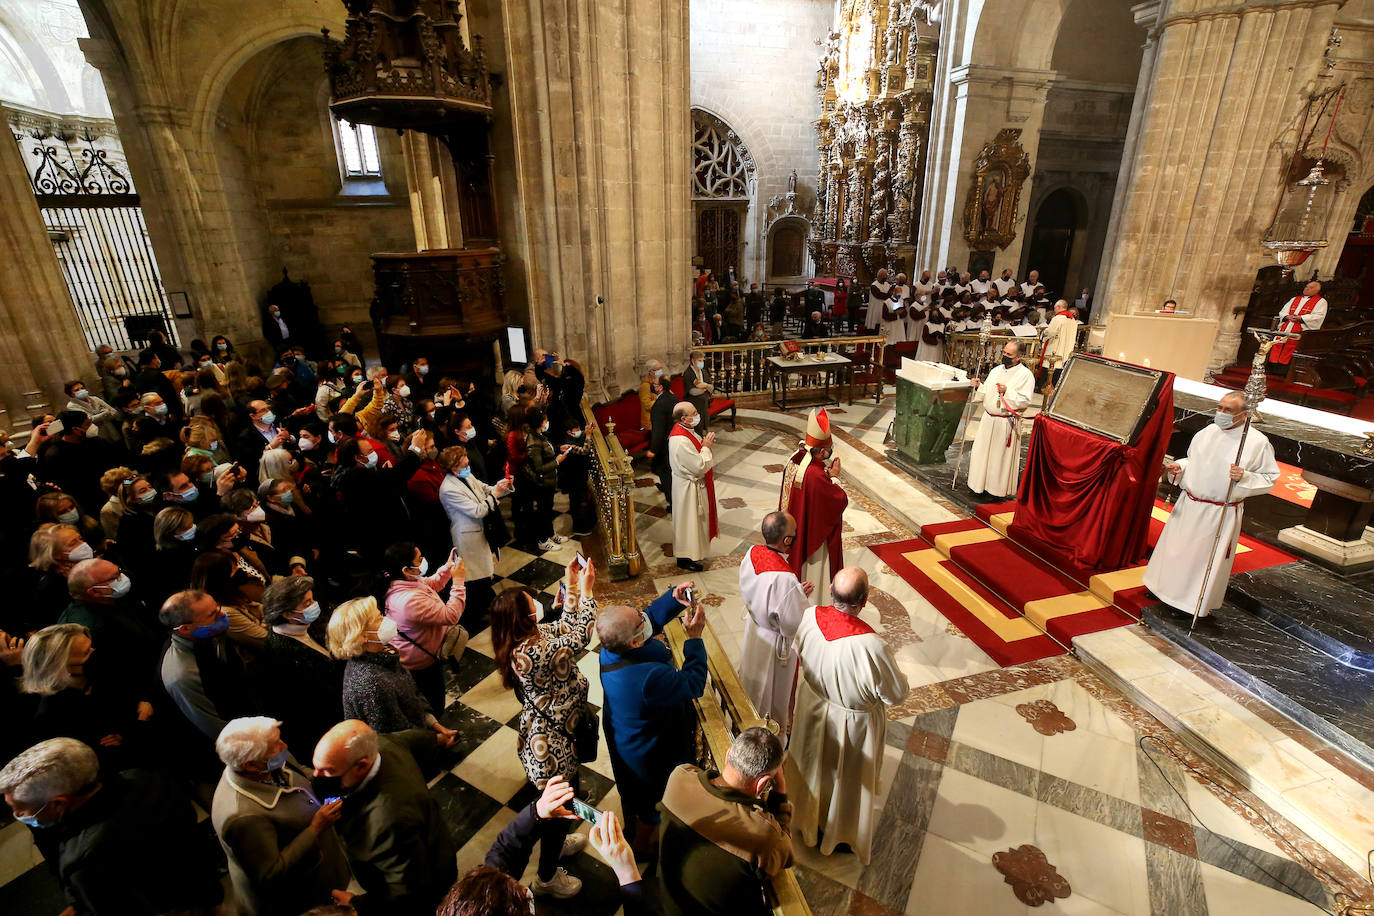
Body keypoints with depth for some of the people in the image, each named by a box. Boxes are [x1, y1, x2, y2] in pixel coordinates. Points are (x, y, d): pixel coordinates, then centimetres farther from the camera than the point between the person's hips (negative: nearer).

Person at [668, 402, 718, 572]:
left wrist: (705, 444, -4)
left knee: (694, 518, 25)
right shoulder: (681, 441, -32)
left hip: (695, 484, 10)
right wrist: (706, 447, -18)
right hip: (689, 488, -10)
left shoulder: (685, 430, 0)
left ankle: (693, 550, 43)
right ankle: (686, 558, 23)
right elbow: (700, 467, -29)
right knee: (689, 520, 6)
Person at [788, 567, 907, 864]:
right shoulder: (872, 645, -40)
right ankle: (844, 834, 53)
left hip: (812, 707, 4)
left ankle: (808, 821, 58)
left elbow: (797, 651, -4)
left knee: (813, 765, 31)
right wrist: (894, 669, -4)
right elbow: (897, 694, -23)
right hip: (852, 720, -4)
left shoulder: (808, 618, -27)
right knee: (848, 778, 25)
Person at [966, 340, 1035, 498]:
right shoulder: (996, 370, 10)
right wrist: (979, 386, -3)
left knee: (1001, 456, 4)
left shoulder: (1025, 375, -8)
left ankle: (999, 488, 18)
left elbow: (1025, 401, -14)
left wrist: (1007, 392, -23)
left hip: (1006, 422, -6)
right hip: (988, 419, 6)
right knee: (982, 451, 11)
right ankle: (980, 483, 25)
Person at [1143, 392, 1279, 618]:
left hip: (1222, 514, -5)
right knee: (1178, 549, 16)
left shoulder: (1258, 442, -10)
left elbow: (1270, 478, -6)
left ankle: (1201, 604, 25)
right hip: (1189, 506, 5)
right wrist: (1179, 467, -3)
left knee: (1210, 559, 7)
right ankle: (1171, 590, 36)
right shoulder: (1207, 432, 3)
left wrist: (1244, 477, -24)